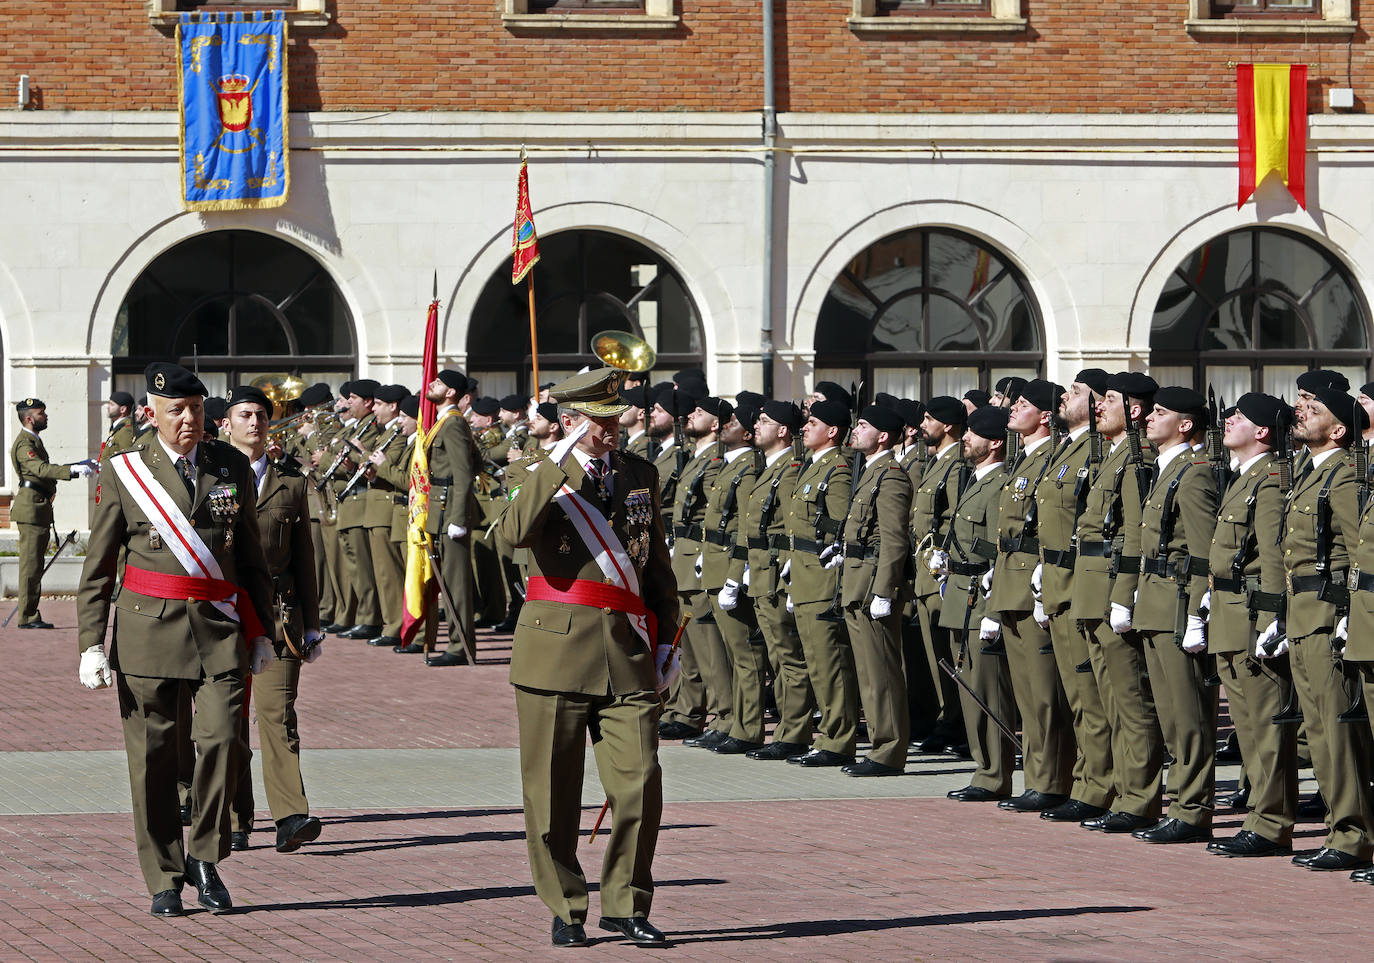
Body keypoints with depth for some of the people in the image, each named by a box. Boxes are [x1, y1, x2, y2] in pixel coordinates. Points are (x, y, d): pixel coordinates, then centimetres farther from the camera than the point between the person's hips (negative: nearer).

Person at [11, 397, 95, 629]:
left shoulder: (34, 441, 20)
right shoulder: (24, 444, -14)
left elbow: (46, 470, 28)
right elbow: (41, 469, -30)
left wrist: (79, 465, 27)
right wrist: (74, 470, -40)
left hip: (39, 509, 11)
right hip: (31, 509, -11)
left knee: (34, 565, 12)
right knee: (31, 565, -9)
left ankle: (31, 615, 16)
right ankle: (27, 617, -7)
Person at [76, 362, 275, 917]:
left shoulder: (232, 468, 10)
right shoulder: (125, 473, 3)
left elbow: (251, 558, 17)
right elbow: (96, 570, 5)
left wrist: (260, 633, 14)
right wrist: (91, 644, -2)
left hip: (218, 624, 1)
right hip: (148, 623, -1)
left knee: (222, 737, -13)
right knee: (153, 754, -1)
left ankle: (205, 859, 6)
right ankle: (164, 880, 10)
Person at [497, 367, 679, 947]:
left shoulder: (641, 475, 15)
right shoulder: (543, 477, 2)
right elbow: (516, 532, -20)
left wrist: (666, 637, 16)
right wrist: (562, 463, -21)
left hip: (628, 649, 3)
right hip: (559, 644, -3)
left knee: (639, 783, -4)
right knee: (553, 789, 1)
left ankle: (626, 904, 10)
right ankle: (564, 909, 12)